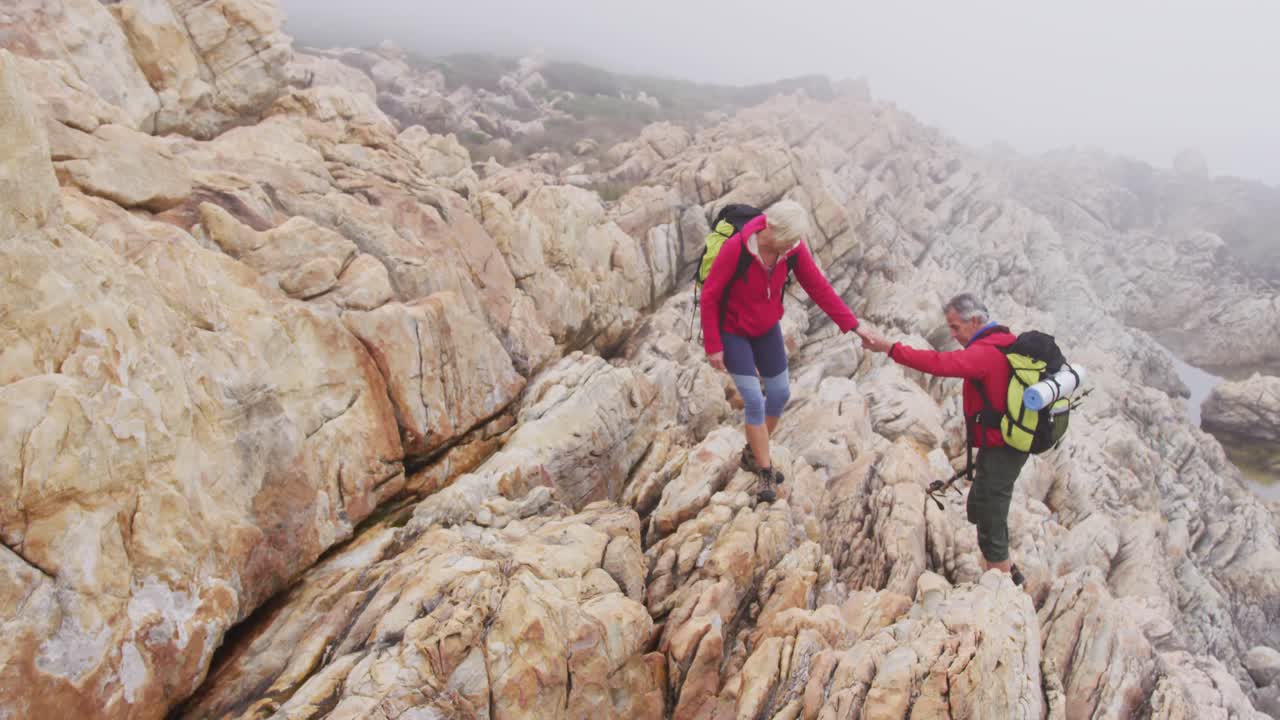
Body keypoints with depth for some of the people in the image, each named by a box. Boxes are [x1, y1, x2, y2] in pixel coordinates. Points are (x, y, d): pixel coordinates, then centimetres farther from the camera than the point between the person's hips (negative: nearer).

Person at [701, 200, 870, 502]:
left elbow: (818, 287, -13)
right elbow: (709, 296, -23)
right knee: (754, 401, -10)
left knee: (780, 393, 9)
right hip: (731, 332, -5)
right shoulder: (735, 248, -32)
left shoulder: (794, 249, -17)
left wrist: (852, 325, -18)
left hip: (766, 329, 6)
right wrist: (713, 346, -20)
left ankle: (753, 453, 31)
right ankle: (765, 472, 6)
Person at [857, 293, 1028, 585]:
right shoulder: (1006, 343, 9)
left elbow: (939, 363, -37)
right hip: (1010, 442, 10)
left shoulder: (985, 352, -23)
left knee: (989, 516, 2)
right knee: (979, 508, 21)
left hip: (999, 450, -10)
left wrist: (889, 348, -39)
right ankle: (1004, 568, 33)